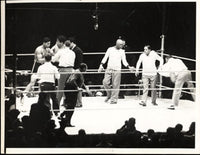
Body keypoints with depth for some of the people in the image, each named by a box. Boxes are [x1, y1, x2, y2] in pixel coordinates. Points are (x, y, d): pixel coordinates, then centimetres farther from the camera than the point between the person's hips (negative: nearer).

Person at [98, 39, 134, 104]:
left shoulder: (122, 51, 7)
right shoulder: (110, 49, 6)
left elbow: (124, 61, 7)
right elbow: (105, 57, 6)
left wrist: (129, 67, -9)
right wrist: (101, 65, -6)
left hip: (117, 70, 0)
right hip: (109, 69, 1)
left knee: (115, 85, -4)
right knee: (105, 82, -9)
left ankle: (114, 99, 2)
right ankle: (109, 95, 15)